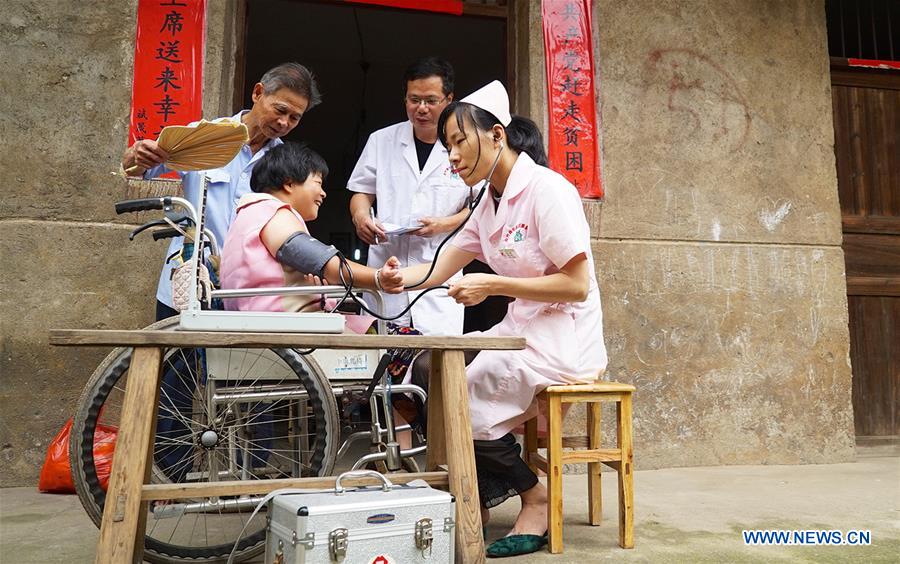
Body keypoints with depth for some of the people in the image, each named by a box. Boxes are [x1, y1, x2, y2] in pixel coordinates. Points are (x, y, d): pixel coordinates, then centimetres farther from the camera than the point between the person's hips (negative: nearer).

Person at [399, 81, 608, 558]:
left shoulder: (546, 190, -15)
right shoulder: (490, 204, 11)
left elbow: (576, 285, -20)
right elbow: (436, 271, 5)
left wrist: (492, 285, -20)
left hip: (562, 339, -8)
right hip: (522, 331, 8)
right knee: (429, 370, -2)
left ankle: (534, 497, 5)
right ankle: (483, 493, 9)